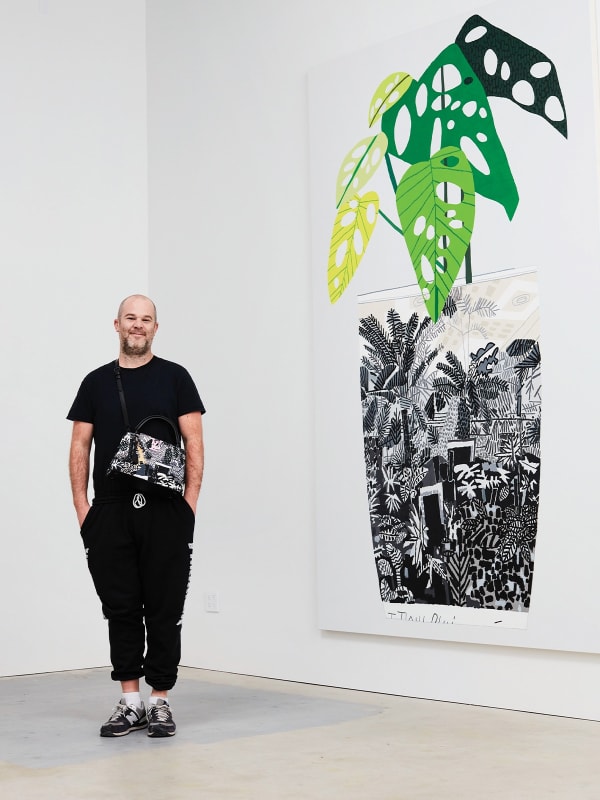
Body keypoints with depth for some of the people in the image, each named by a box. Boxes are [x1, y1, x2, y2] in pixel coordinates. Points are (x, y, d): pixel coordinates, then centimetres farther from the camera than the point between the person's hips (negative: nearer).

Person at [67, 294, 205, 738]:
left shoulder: (174, 377, 4)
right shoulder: (96, 382, 12)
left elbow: (195, 444, 0)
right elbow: (80, 448, 10)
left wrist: (189, 502, -8)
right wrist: (82, 507, 0)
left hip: (164, 511, -2)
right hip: (110, 513, 3)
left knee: (164, 609, 1)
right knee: (120, 608, 7)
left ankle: (161, 701, 11)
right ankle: (130, 701, 16)